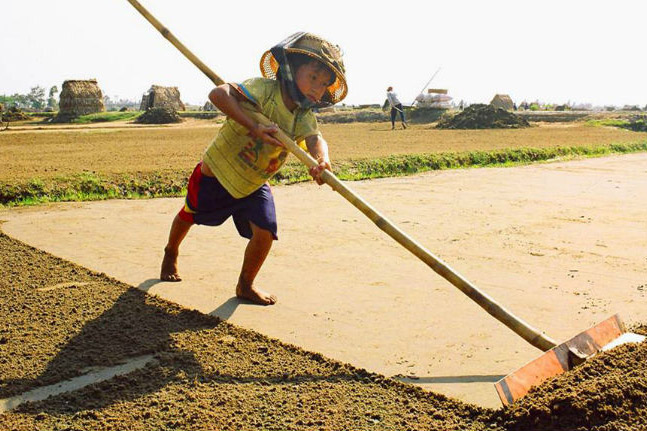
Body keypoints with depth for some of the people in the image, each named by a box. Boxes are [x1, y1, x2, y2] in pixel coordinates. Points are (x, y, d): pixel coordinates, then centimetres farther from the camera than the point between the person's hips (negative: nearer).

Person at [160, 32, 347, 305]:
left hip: (253, 185, 4)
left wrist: (322, 160, -54)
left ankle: (245, 285, 13)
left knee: (265, 232, -13)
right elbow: (218, 94, -40)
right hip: (216, 174, -4)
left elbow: (315, 139, -31)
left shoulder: (304, 118, -11)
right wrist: (253, 127, -47)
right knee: (189, 217, 19)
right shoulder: (264, 89, -27)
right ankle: (171, 253, 53)